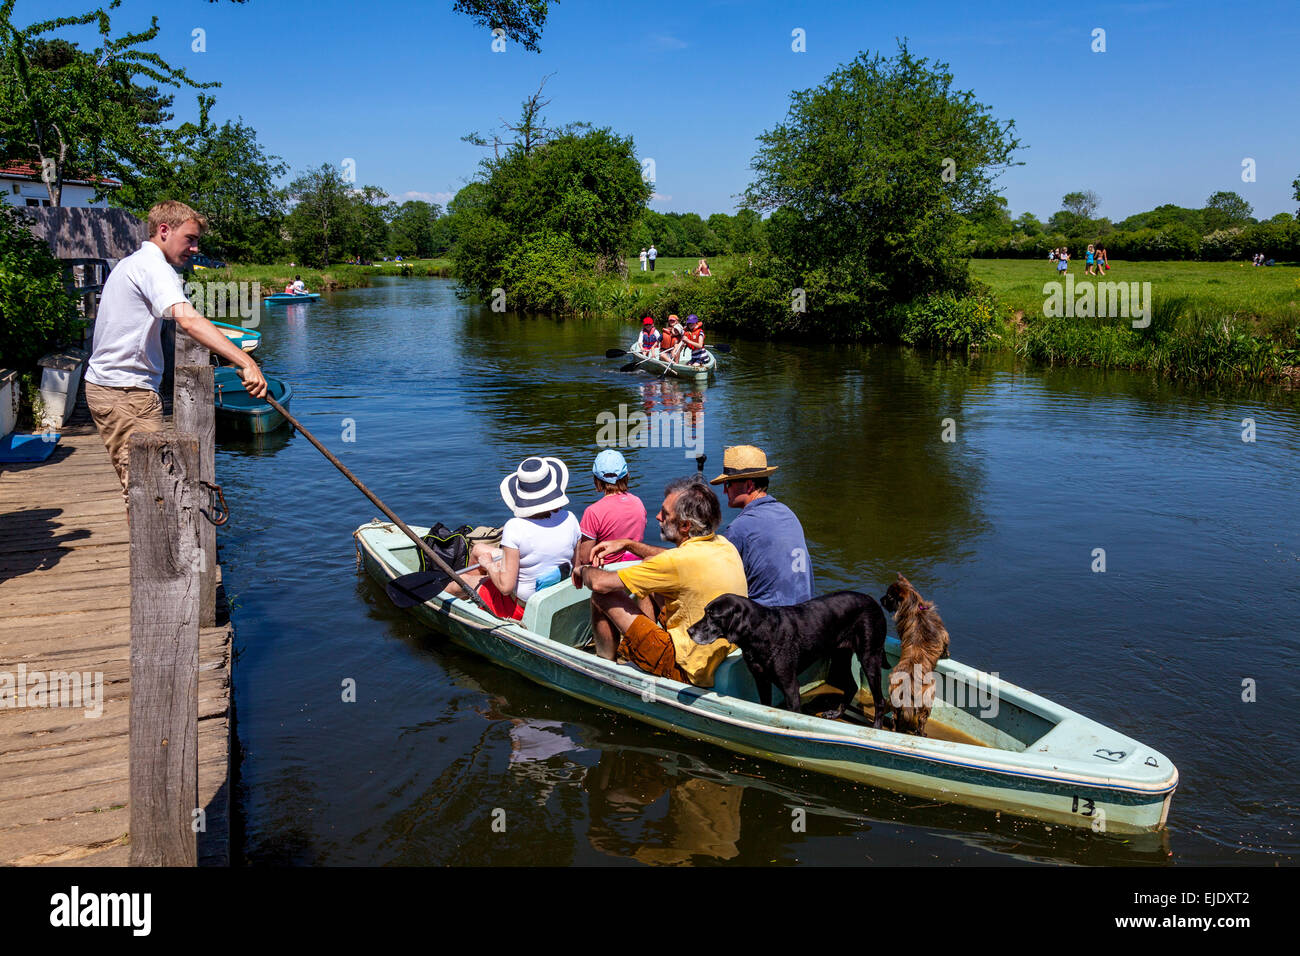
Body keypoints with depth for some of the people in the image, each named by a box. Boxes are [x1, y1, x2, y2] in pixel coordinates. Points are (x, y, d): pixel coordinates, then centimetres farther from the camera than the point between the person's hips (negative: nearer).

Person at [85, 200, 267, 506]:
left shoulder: (130, 263, 19)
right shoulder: (153, 266, -14)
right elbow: (188, 320, -32)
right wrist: (245, 362, -41)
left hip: (104, 384, 11)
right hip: (126, 392, -11)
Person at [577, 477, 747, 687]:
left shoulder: (682, 560, -27)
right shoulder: (723, 545, -4)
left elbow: (600, 583, -17)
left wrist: (584, 570, 5)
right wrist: (628, 544, 17)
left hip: (688, 671, -8)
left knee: (602, 597, -1)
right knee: (648, 577, 17)